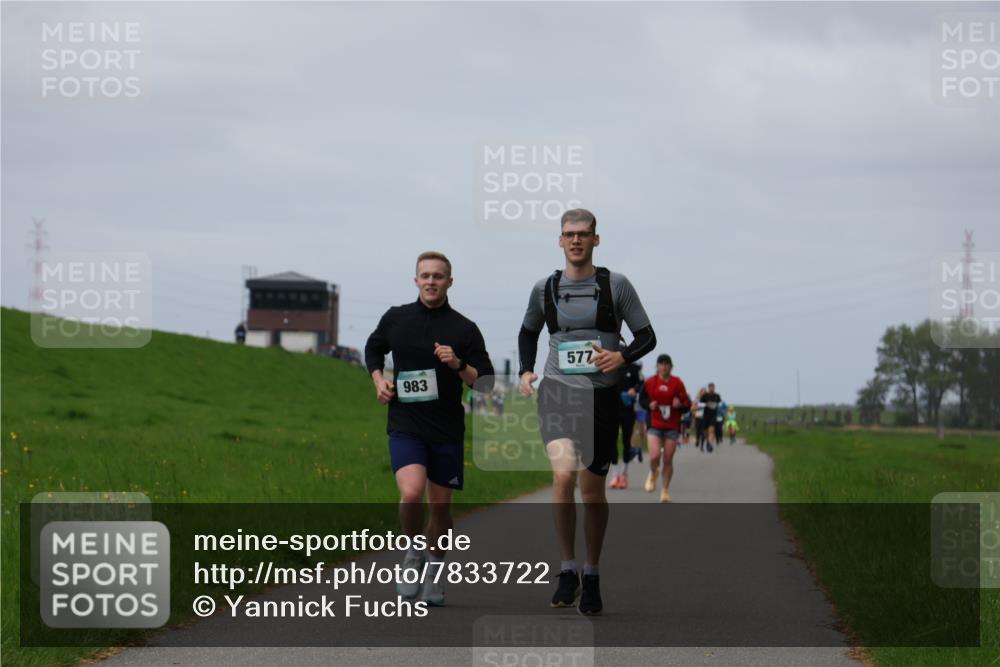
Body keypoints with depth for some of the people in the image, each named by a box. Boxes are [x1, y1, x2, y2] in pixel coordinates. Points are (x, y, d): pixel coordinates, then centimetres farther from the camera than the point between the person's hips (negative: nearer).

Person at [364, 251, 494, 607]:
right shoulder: (395, 318, 3)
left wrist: (458, 365, -18)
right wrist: (378, 380, 6)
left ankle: (435, 571, 29)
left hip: (447, 430, 1)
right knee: (411, 493, -22)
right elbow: (373, 349, 23)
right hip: (405, 426, -1)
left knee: (440, 506, 8)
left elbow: (486, 382, 0)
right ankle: (413, 555, 4)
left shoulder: (465, 329, -2)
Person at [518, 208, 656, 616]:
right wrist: (526, 371, 9)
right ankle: (567, 570, -10)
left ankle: (591, 578, 23)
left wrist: (622, 357, -15)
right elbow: (528, 332, 25)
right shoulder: (545, 289, 7)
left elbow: (647, 336, 4)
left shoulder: (616, 286, 1)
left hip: (601, 397, 0)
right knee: (563, 473, -22)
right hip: (557, 393, 0)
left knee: (592, 489, 6)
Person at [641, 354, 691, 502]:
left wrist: (680, 405, -17)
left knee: (668, 460, 1)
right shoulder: (650, 383, 2)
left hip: (672, 427, 1)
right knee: (654, 456, -17)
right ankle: (653, 474, 18)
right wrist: (650, 405, -10)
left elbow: (687, 405, 5)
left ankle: (665, 490, 15)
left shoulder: (677, 383, 2)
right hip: (654, 425, -1)